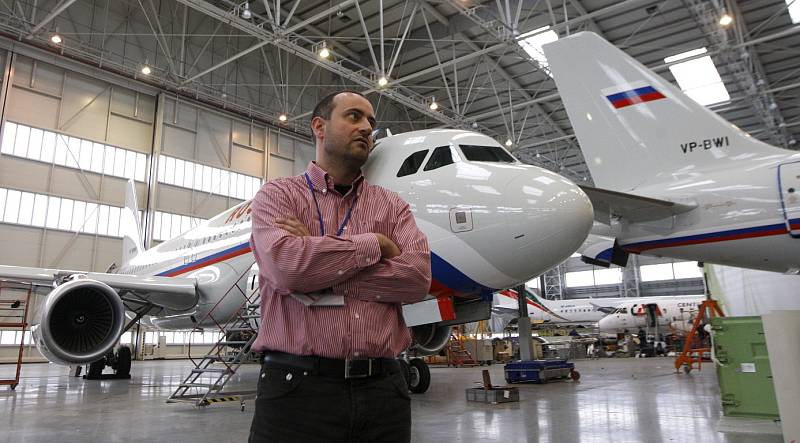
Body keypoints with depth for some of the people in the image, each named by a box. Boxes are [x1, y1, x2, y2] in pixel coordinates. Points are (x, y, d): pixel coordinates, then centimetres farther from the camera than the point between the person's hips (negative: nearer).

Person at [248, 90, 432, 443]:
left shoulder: (392, 205, 12)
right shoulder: (277, 196, 4)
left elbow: (418, 276, -5)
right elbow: (285, 265, -17)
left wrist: (321, 271, -11)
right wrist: (374, 244, -6)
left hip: (382, 387, 3)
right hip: (298, 387, -3)